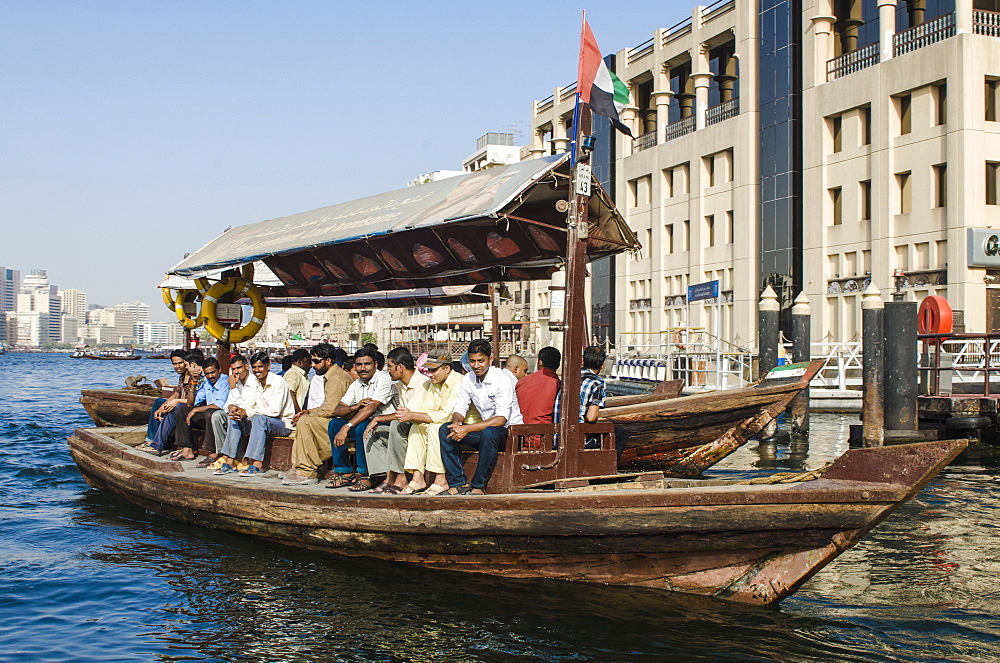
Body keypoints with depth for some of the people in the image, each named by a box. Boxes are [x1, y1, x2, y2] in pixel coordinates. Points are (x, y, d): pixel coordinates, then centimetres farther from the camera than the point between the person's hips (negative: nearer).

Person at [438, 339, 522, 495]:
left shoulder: (502, 380, -18)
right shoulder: (468, 379, 2)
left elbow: (501, 419, -25)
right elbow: (459, 409, 6)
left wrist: (468, 428, -30)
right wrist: (457, 423, -20)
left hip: (509, 431, -6)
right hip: (485, 428, 6)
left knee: (489, 432, -39)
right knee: (446, 430, -11)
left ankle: (479, 486, -26)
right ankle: (459, 482, -13)